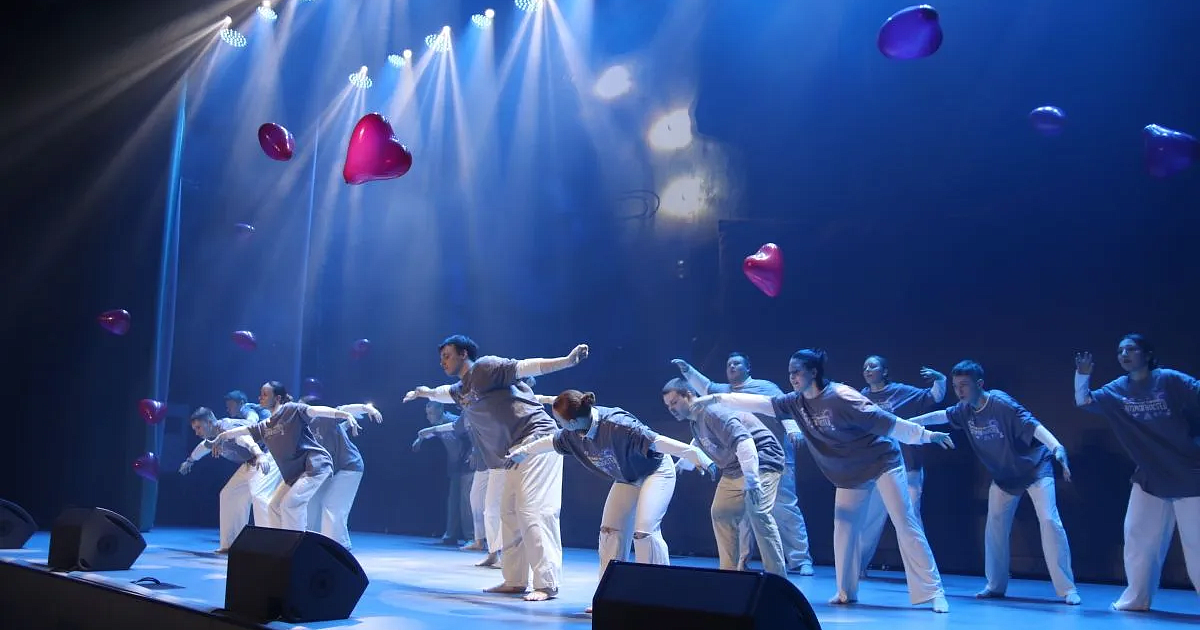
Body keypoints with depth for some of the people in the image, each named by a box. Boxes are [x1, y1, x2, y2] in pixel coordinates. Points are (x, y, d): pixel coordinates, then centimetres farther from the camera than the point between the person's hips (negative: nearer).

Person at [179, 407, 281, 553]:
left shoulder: (224, 427, -21)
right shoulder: (213, 437, 9)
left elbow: (243, 437, -41)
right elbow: (204, 446, 33)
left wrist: (259, 455, -60)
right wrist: (190, 461, 52)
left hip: (267, 457, -10)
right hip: (251, 463, 11)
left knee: (258, 493, -28)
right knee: (229, 495, 12)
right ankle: (231, 544, 18)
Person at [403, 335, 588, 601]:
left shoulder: (483, 367, -6)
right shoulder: (461, 390, 20)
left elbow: (525, 367, -16)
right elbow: (446, 393, 45)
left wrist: (568, 360, -27)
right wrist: (425, 392, 59)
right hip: (516, 450, 10)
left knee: (532, 511, -15)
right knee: (510, 514, 12)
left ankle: (547, 584, -15)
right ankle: (515, 580, 21)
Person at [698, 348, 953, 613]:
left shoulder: (841, 397, -28)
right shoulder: (797, 402, -6)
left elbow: (885, 420, -26)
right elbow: (759, 403, -6)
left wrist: (927, 435, -23)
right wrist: (717, 398, -10)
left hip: (882, 462, -7)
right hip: (849, 472, 7)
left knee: (906, 525, -7)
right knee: (844, 529, 6)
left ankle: (933, 592, -4)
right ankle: (846, 592, 16)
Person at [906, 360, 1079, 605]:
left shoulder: (1000, 403, -28)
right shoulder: (965, 410, -8)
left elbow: (1033, 425, -38)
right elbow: (941, 416, 11)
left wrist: (1057, 448, -54)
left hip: (1035, 468, -7)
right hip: (1003, 475, 7)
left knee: (1049, 521, -15)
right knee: (995, 526, 4)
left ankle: (1067, 589, -11)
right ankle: (996, 585, 14)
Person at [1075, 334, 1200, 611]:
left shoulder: (1171, 380, -12)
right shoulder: (1118, 389, 2)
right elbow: (1084, 401, -3)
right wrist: (1083, 375, -19)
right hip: (1149, 477, 5)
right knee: (1138, 537, 6)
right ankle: (1137, 598, 16)